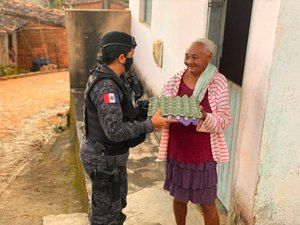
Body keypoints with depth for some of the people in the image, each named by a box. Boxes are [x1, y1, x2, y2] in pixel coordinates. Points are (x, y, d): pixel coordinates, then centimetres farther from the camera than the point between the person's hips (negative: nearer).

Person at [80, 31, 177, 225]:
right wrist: (150, 125, -28)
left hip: (111, 155, 10)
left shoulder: (114, 77, 2)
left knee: (117, 202, 29)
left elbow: (126, 109, 11)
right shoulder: (105, 87, -29)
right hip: (104, 160, -10)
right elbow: (115, 131, -34)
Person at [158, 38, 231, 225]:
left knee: (207, 204, 10)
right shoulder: (175, 80, -4)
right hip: (177, 150, 3)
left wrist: (205, 117, -30)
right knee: (179, 197, 21)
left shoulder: (218, 82, -12)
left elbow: (225, 119, -11)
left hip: (203, 153, -3)